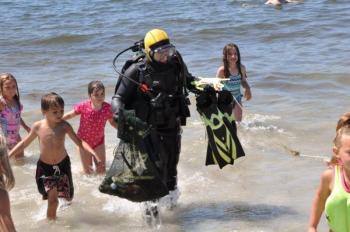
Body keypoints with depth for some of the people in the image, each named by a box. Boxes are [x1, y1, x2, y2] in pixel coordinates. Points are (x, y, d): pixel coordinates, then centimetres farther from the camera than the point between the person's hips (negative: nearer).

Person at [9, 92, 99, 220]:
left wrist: (92, 152, -26)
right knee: (52, 199, -10)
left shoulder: (64, 125, -15)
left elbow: (79, 141, -10)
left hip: (63, 164, 1)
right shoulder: (38, 126, -14)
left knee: (67, 196, 18)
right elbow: (24, 143, -1)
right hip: (45, 167, -1)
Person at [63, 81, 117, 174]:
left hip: (99, 141, 2)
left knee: (101, 170, 4)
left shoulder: (107, 108, -18)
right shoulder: (84, 106, -24)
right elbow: (70, 115, -9)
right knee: (88, 171, 9)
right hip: (84, 141, -1)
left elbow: (112, 122, -1)